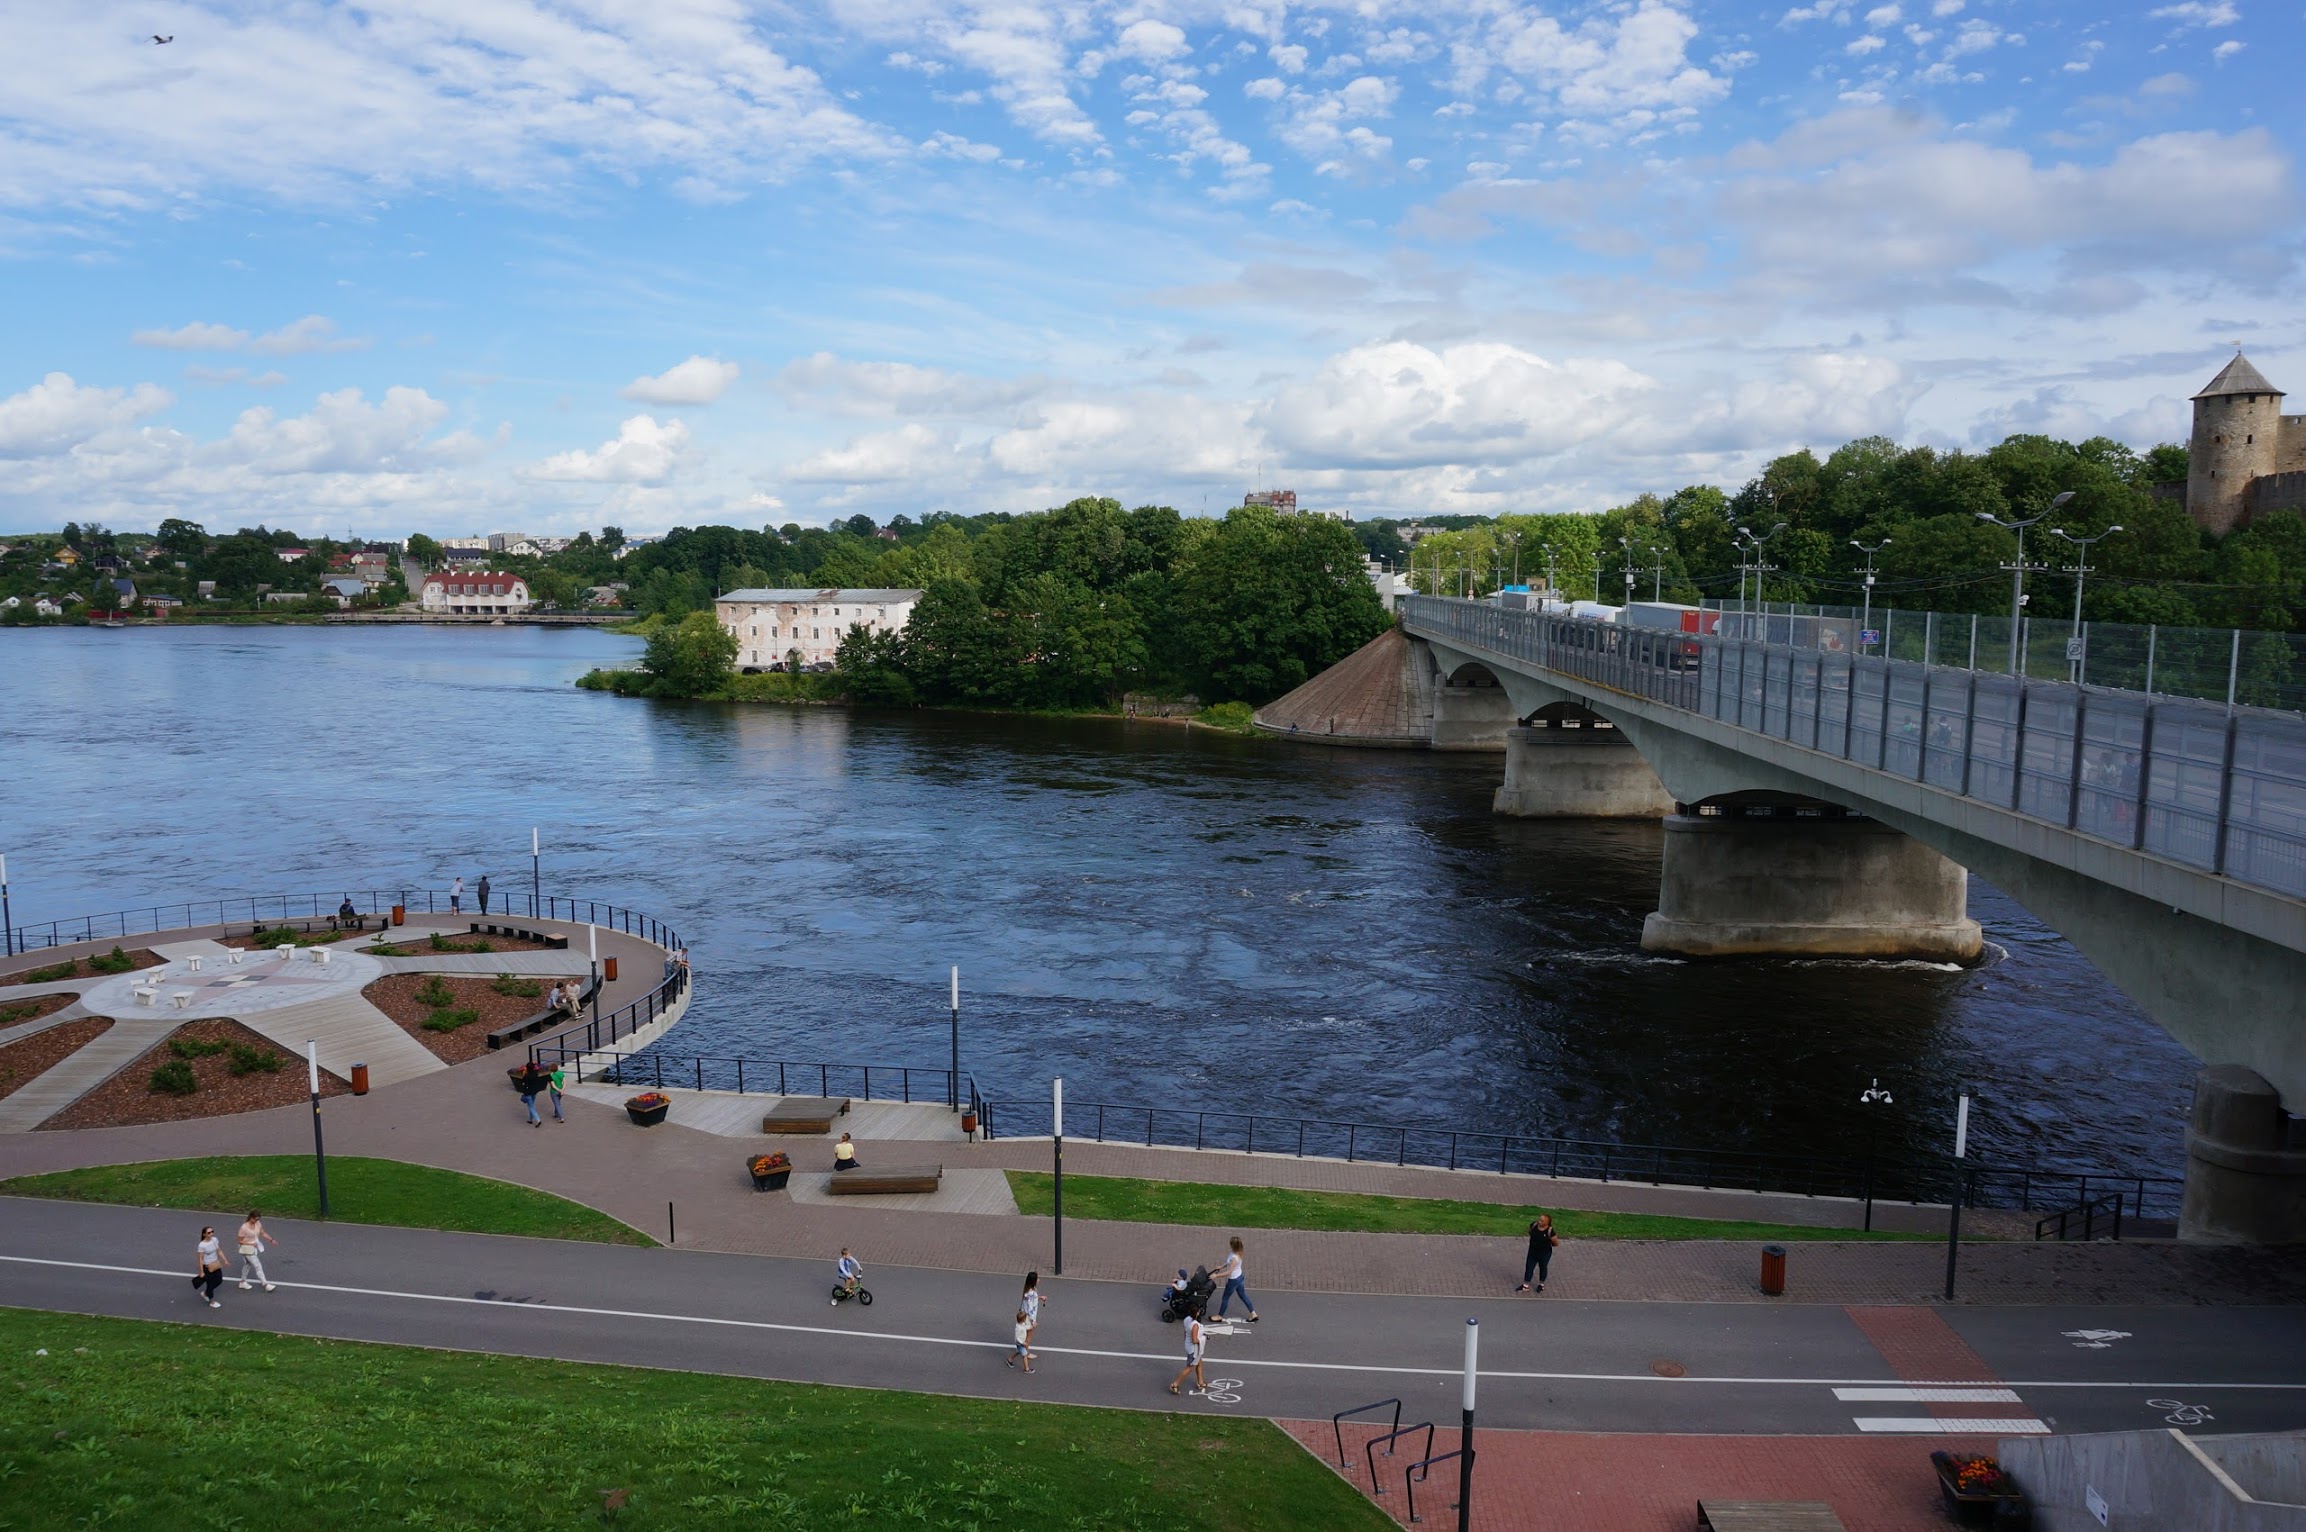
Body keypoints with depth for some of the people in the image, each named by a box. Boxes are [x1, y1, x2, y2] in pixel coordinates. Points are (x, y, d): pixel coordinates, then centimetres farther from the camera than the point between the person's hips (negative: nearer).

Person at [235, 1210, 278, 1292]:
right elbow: (240, 1241, -16)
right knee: (258, 1266, -5)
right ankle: (266, 1284, 1)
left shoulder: (258, 1224, -6)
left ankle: (243, 1282, 43)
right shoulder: (244, 1227, -25)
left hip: (255, 1248, 7)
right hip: (248, 1250, -7)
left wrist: (271, 1240, -5)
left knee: (248, 1265, 24)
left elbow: (263, 1234, 3)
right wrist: (251, 1244, -25)